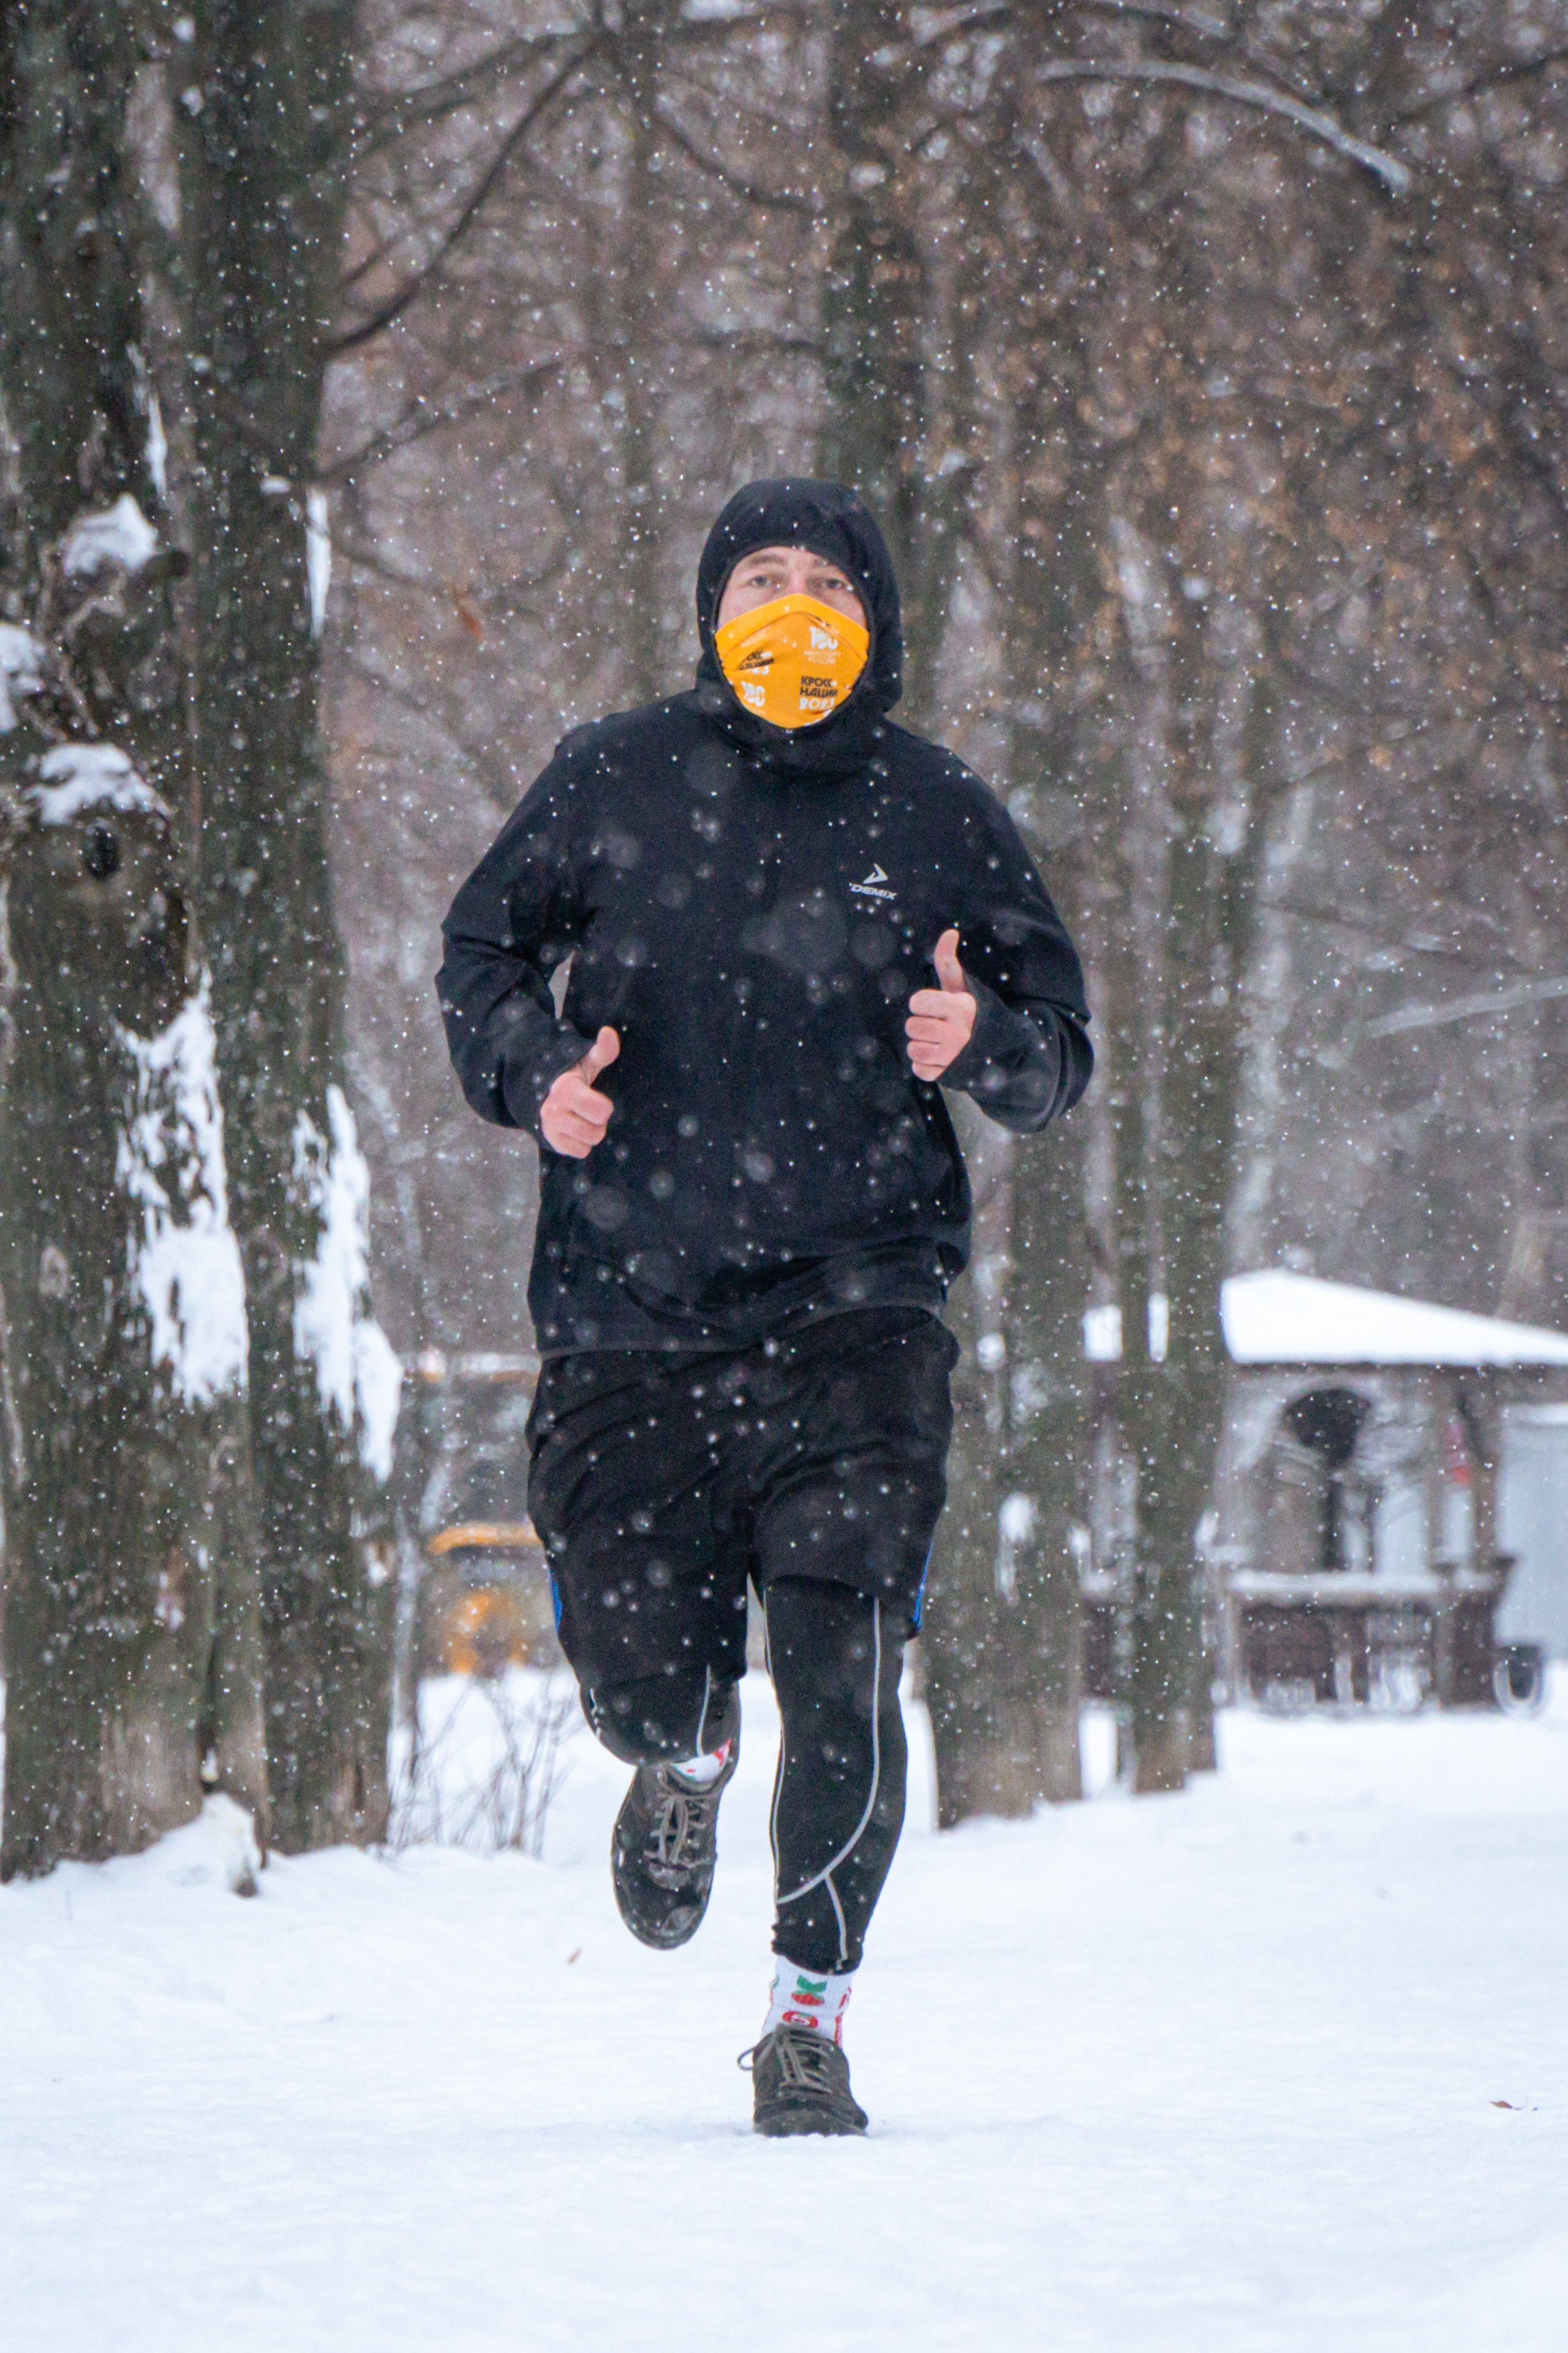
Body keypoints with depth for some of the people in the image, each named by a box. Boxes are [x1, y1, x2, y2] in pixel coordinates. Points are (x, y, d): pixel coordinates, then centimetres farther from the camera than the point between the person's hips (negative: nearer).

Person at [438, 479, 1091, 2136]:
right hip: (629, 1313, 1)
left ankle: (811, 2014, 9)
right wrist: (534, 1071, -4)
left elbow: (1059, 1051, 11)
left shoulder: (938, 814, 4)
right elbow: (481, 951, 16)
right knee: (638, 1673, 1)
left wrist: (979, 1039, -12)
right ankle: (686, 1759, 41)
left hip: (853, 1313, -1)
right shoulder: (614, 781, 4)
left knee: (839, 1685, -11)